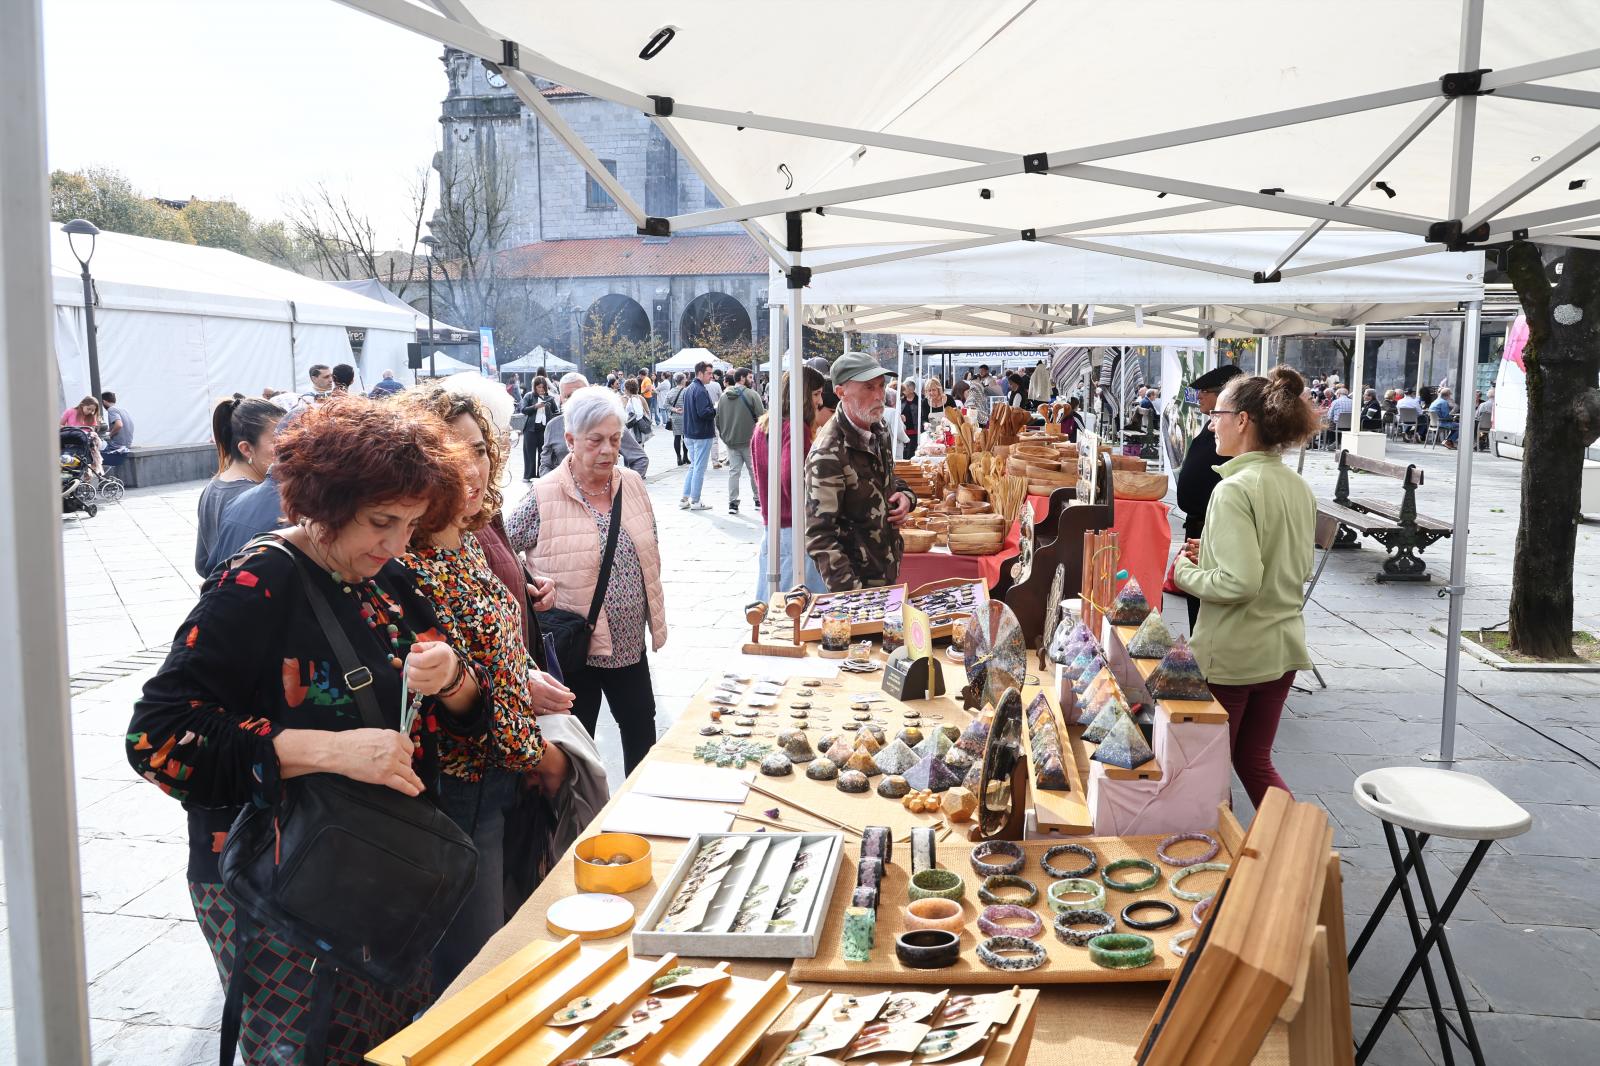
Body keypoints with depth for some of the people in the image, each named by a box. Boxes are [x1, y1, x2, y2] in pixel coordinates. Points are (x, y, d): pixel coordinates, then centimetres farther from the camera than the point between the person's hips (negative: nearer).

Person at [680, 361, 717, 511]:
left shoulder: (688, 389, 13)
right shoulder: (701, 390, -18)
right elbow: (704, 413, -27)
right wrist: (716, 408, -10)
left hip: (689, 434, 9)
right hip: (702, 435, -9)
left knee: (693, 466, 17)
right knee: (699, 468, -1)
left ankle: (685, 499, 16)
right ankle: (695, 501, 4)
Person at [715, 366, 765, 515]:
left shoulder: (724, 396, 5)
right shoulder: (751, 394, -11)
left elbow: (718, 418, 10)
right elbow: (762, 416, -14)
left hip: (730, 441, 4)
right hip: (749, 440, -4)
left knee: (733, 471, 6)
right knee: (754, 470, 10)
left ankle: (733, 503, 3)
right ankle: (758, 498, 20)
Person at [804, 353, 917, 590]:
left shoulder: (878, 430, 2)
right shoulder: (828, 454, -24)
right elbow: (819, 535, -25)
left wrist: (906, 496, -1)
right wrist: (851, 592, -31)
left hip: (888, 570, 8)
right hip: (855, 582, -8)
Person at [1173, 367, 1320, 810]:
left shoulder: (1235, 490, -20)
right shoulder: (1298, 486, 6)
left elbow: (1240, 583, -27)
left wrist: (1186, 573, -9)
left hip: (1231, 654, -8)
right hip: (1283, 647, 8)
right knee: (1255, 761, 21)